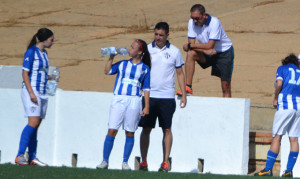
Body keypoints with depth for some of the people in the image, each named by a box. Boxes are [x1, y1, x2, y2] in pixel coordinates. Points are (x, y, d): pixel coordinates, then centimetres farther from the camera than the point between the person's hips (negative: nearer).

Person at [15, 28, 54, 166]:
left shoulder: (44, 53, 17)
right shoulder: (31, 52, -7)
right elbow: (25, 73, -12)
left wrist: (50, 78, 10)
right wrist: (31, 93, -19)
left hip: (42, 92, 8)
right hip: (31, 90, -8)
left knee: (36, 125, 5)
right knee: (33, 122, -17)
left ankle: (32, 158, 5)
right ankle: (20, 156, -19)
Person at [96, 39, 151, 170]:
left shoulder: (145, 68, 9)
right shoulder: (123, 64, 14)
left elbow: (146, 89, 8)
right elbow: (107, 71, 11)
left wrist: (146, 106, 2)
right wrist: (111, 57, 7)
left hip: (134, 101, -1)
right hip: (118, 100, 1)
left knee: (130, 133, 1)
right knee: (112, 130, -7)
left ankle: (125, 162, 8)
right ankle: (105, 161, -2)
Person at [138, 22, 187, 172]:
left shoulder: (174, 52, 4)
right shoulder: (147, 50, 6)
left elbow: (180, 73, 10)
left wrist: (183, 95, 5)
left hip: (167, 96, -1)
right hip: (149, 96, 1)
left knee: (166, 129, 0)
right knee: (146, 129, 1)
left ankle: (165, 163, 3)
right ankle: (143, 162, 7)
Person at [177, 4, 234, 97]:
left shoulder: (214, 22, -26)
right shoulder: (192, 23, -11)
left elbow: (210, 45, -30)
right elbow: (191, 43, -14)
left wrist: (190, 45, -25)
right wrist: (205, 51, -31)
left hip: (224, 53, -4)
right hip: (207, 54, 4)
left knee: (226, 87, -5)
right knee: (191, 54, -25)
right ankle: (188, 88, -25)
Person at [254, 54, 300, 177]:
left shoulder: (282, 68, 12)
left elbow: (279, 84, -5)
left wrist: (275, 99, 6)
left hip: (285, 105, -4)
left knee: (277, 137, -5)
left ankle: (268, 169, -9)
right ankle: (289, 170, -2)